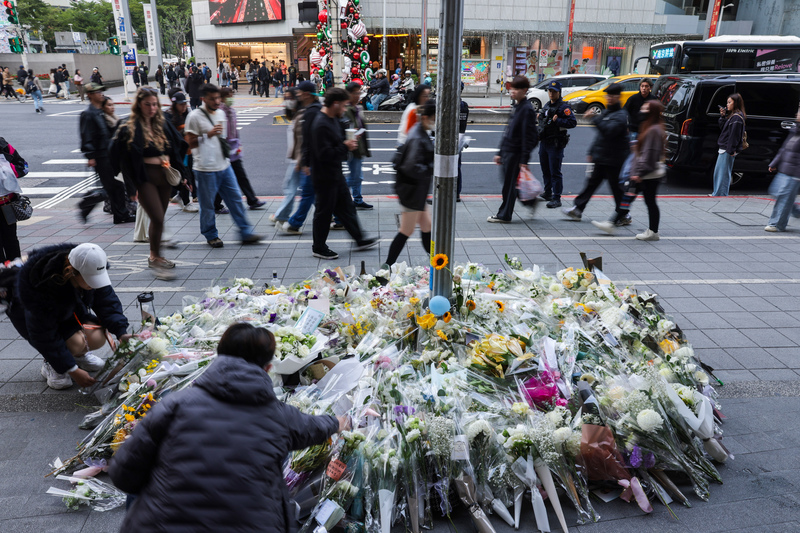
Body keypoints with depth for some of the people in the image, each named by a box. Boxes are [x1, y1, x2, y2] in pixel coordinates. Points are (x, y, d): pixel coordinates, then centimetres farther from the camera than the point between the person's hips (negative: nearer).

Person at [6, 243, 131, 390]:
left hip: (70, 309, 5)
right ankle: (50, 366, 0)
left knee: (97, 339, -21)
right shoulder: (42, 285, -39)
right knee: (76, 342, -31)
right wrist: (72, 370, -33)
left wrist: (121, 332, -28)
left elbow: (107, 301, -13)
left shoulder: (92, 270, -26)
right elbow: (44, 336, -32)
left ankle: (79, 354, 13)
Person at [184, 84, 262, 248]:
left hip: (224, 165, 6)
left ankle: (246, 233, 13)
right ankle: (211, 236, 21)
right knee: (207, 205, 4)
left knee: (236, 199, 6)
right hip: (206, 169, -6)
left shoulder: (221, 113, 12)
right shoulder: (195, 116, -10)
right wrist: (208, 134, -20)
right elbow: (190, 142, -10)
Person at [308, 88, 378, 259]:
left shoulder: (333, 119, 9)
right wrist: (345, 147, -21)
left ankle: (360, 240, 29)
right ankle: (319, 248, 19)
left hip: (335, 173, 10)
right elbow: (324, 154, -29)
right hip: (324, 176, -10)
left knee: (346, 207, 17)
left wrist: (347, 143, 6)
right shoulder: (321, 125, -24)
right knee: (324, 212, 3)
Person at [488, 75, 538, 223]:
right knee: (509, 182, 13)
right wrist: (500, 152, 20)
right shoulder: (516, 107, 16)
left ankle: (504, 215, 8)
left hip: (515, 153, -9)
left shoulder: (527, 109, -13)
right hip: (508, 151, 9)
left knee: (509, 184, -2)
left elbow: (528, 136, -17)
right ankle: (530, 201, 27)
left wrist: (524, 160, -21)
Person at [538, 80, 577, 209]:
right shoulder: (546, 106, 16)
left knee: (555, 172, -8)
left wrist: (557, 121, -21)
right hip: (544, 142, 8)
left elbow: (573, 122, -16)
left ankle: (557, 198, -5)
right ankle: (547, 193, 30)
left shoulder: (563, 107, -9)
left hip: (556, 144, -8)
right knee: (545, 170, 16)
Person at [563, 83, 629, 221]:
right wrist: (592, 151, 21)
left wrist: (594, 118, -32)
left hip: (613, 160, -8)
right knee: (592, 183, 8)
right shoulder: (607, 112, 16)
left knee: (617, 188, 0)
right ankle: (577, 209, 10)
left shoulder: (621, 115, -13)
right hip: (602, 158, 8)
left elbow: (609, 131, -31)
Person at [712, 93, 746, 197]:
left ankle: (721, 194, 1)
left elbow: (734, 135, -19)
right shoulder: (731, 115, 15)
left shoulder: (736, 118, -15)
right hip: (724, 149, 10)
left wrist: (731, 150, -21)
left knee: (723, 173, -5)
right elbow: (722, 126, 17)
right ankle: (717, 193, 24)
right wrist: (722, 116, 5)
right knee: (718, 171, 16)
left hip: (728, 150, -10)